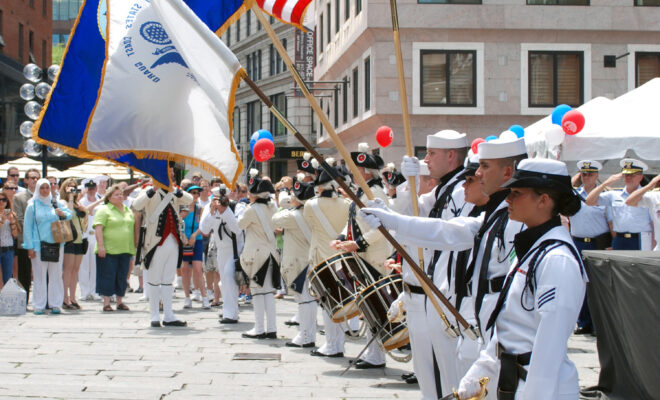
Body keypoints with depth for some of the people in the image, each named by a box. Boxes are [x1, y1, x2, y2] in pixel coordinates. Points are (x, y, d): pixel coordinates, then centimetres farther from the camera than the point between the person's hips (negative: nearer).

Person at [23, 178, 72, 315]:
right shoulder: (32, 206, 4)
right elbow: (27, 227, 2)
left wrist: (62, 214, -7)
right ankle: (39, 305, 3)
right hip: (39, 245, -2)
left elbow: (70, 214, 17)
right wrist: (30, 247, -4)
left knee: (56, 275, 3)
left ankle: (55, 304, 9)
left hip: (56, 244, 2)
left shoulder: (57, 204, 10)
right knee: (40, 276, -2)